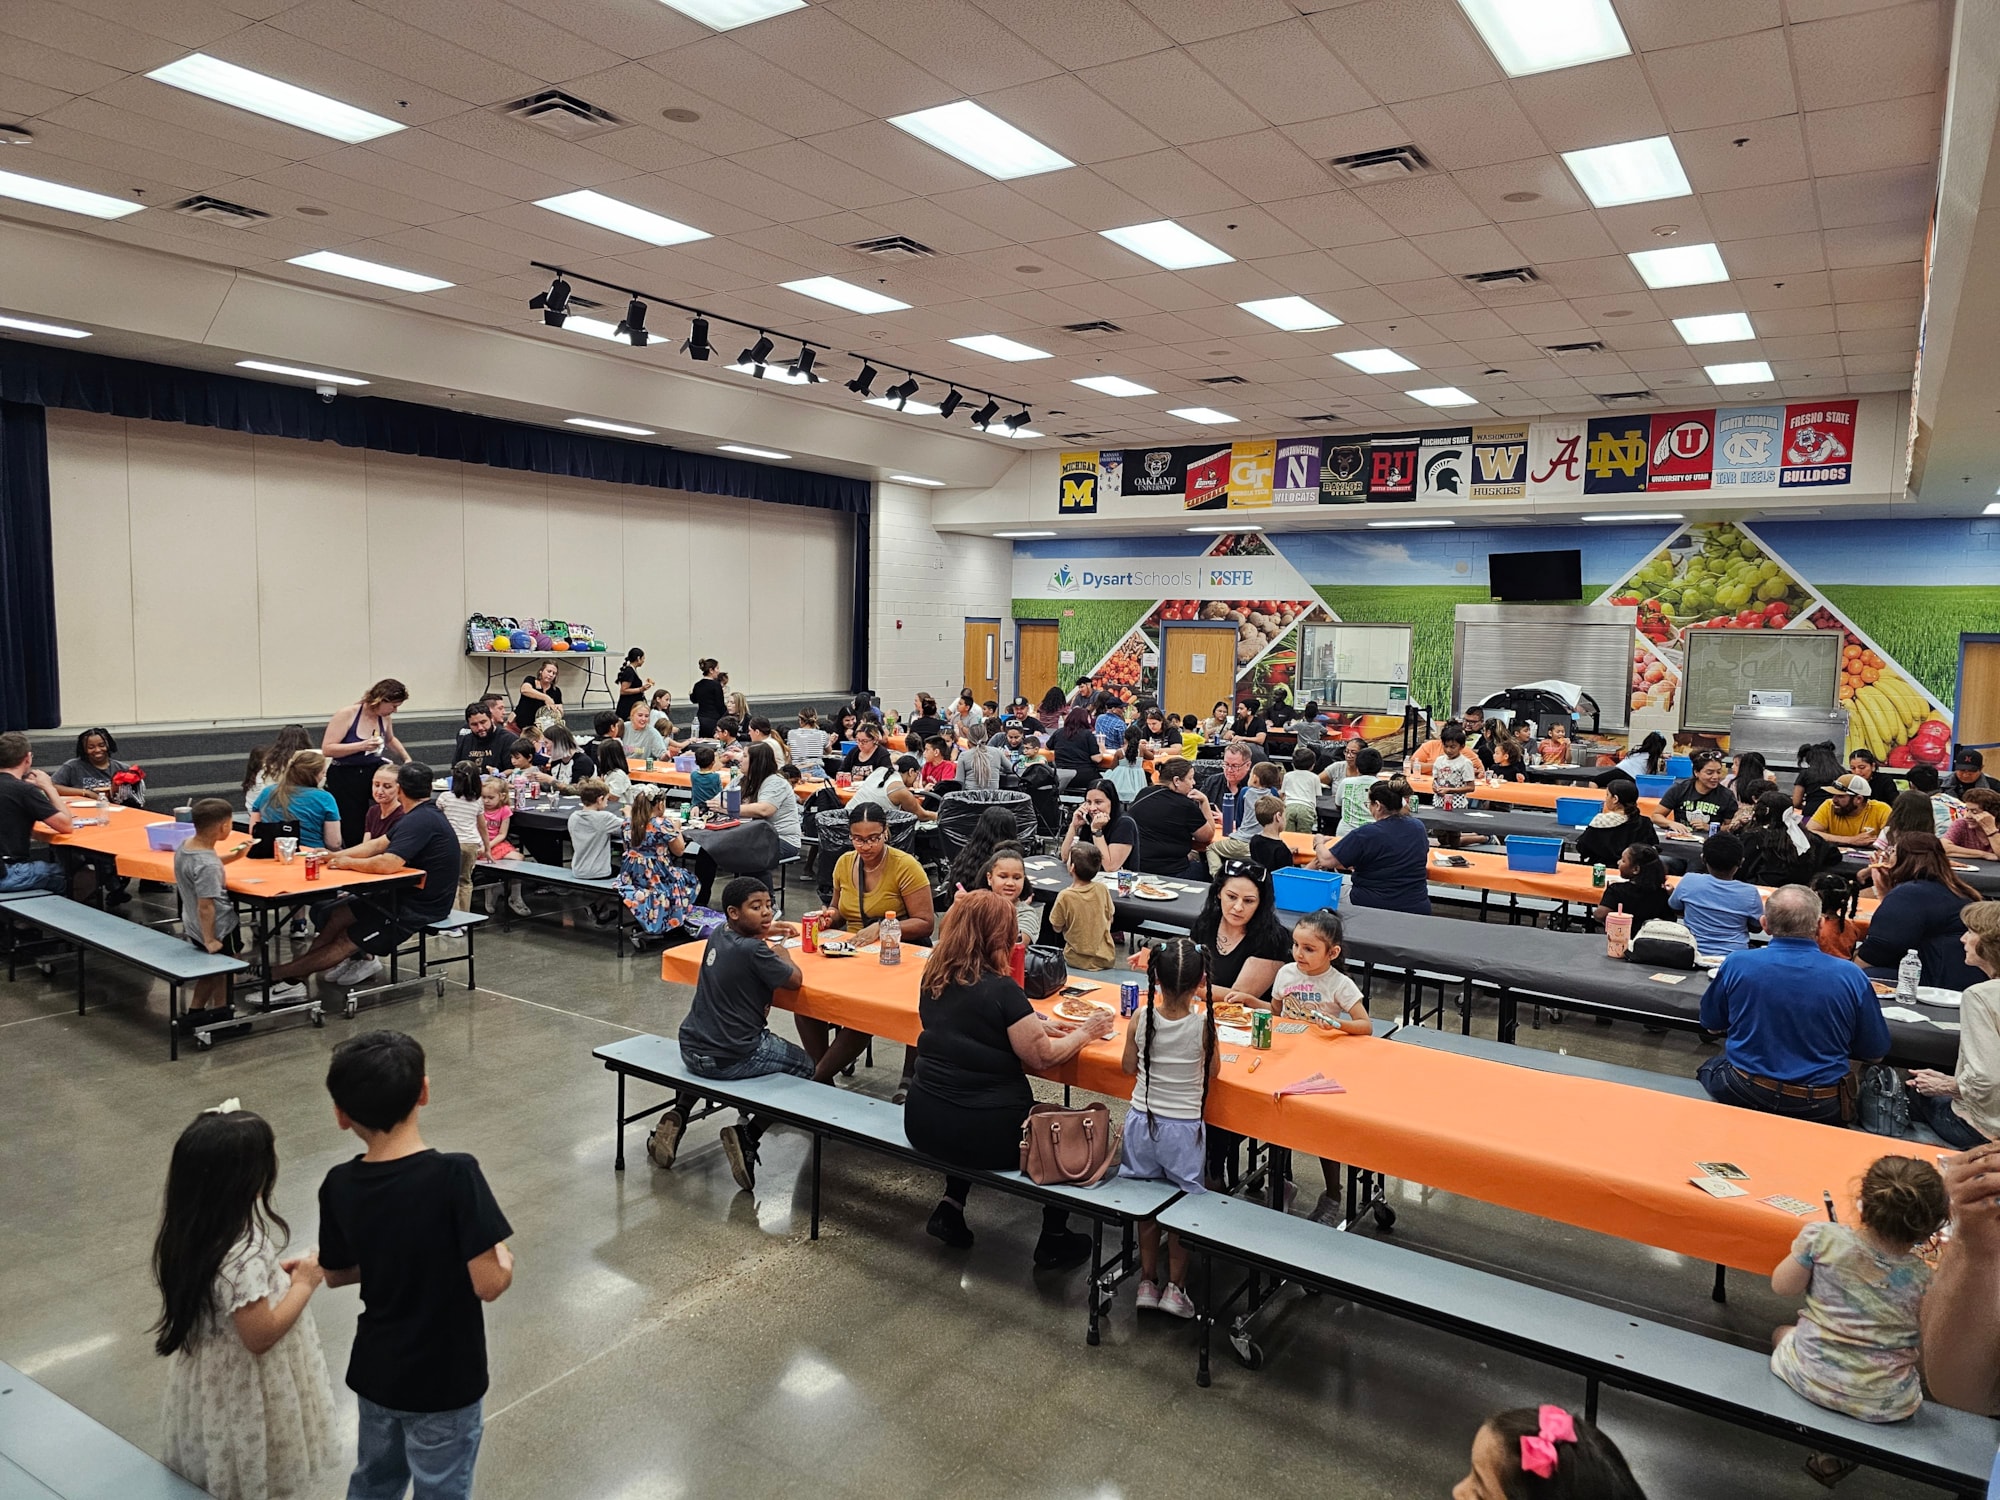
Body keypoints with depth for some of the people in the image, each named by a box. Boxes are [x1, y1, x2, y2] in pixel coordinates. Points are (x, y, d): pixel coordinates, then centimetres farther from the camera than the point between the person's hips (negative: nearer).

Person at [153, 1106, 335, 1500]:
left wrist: (274, 1271, 1)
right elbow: (260, 1335, -27)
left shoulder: (195, 1227, -10)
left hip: (213, 1369, 8)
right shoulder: (242, 1254, -37)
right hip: (241, 1383, -8)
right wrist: (303, 1285, -16)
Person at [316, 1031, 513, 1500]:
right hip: (444, 1381, -5)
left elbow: (336, 1275, 5)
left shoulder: (340, 1186, -12)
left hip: (375, 1371, 5)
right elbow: (489, 1283, -26)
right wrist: (506, 1261, -6)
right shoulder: (455, 1174, -28)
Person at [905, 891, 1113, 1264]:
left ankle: (950, 1207, 27)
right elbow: (1042, 1057, -11)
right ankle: (1054, 1241, 28)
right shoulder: (1000, 989, -18)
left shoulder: (933, 980, 2)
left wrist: (1035, 1025, 16)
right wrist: (1085, 1033, 4)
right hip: (981, 1133, -6)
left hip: (921, 1124, 6)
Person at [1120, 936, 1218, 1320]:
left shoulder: (1141, 1020, -15)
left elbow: (1128, 1068, -2)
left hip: (1143, 1122, 2)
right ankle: (1174, 1287, 20)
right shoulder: (1204, 1024, -19)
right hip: (1185, 1128, -2)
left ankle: (1147, 1282, 27)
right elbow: (1213, 1071, -1)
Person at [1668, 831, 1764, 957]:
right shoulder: (1750, 894, -14)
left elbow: (1674, 908, 7)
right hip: (1735, 958, -1)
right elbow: (1756, 927, 3)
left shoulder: (1688, 882, -13)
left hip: (1694, 955, 1)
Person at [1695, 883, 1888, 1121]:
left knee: (1709, 1068, 33)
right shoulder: (1851, 976, -12)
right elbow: (1876, 1052, 2)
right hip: (1818, 1108, 1)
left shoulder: (1737, 963, -12)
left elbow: (1710, 1024, 5)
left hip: (1743, 1094, -1)